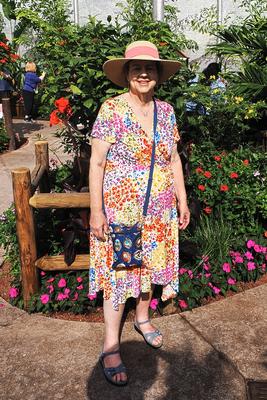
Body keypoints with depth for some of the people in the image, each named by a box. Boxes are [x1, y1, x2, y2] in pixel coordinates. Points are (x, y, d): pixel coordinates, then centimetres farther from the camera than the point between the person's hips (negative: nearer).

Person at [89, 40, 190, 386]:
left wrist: (182, 201, 9)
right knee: (117, 270, 3)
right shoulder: (112, 109, -11)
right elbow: (96, 162, -12)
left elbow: (174, 159, 10)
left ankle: (142, 318, 42)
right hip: (119, 209, -5)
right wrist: (96, 210, -15)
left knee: (149, 264, 17)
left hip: (158, 211, 5)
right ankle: (111, 346, 19)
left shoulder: (166, 111, 5)